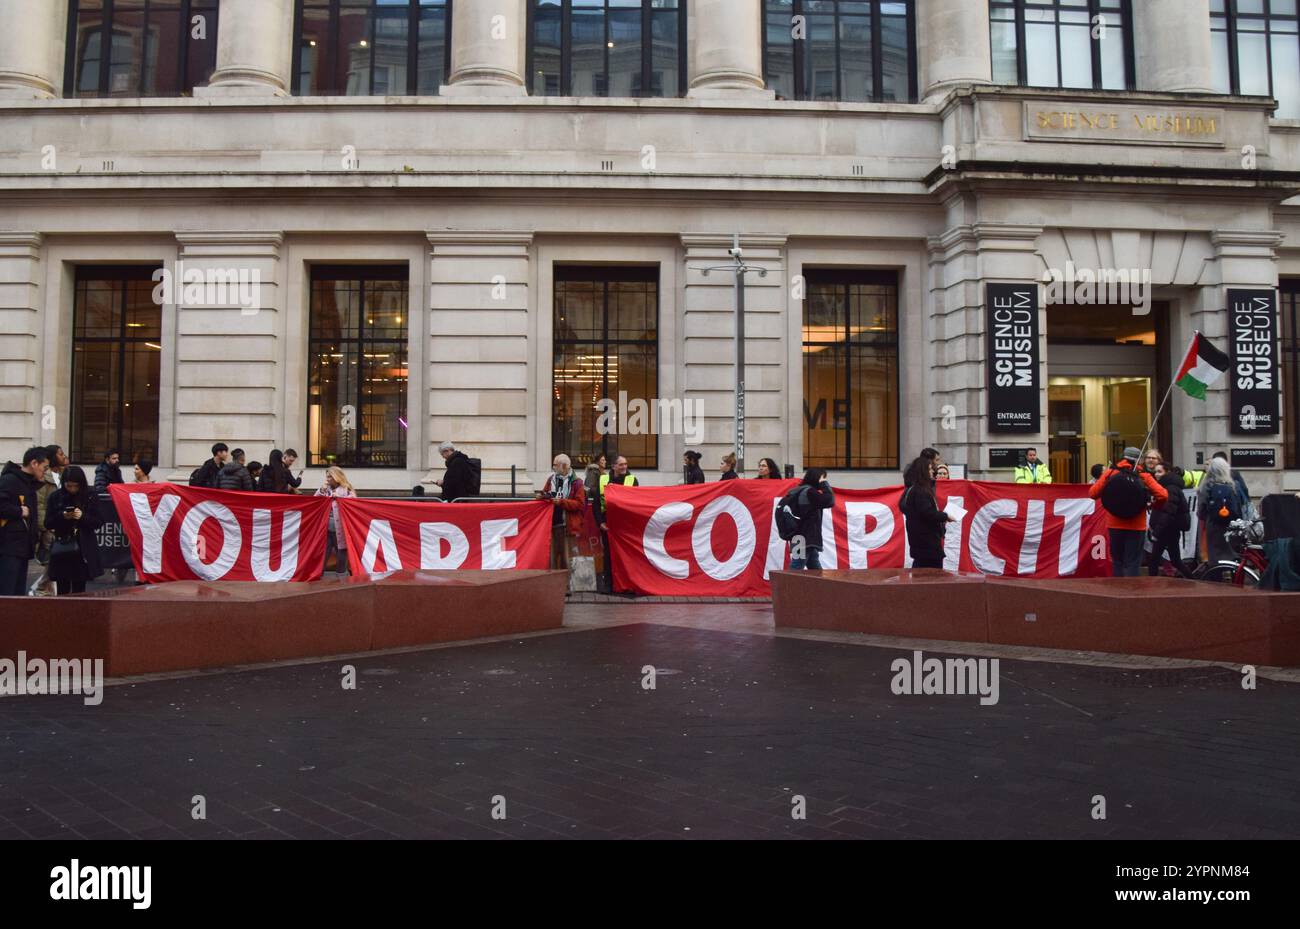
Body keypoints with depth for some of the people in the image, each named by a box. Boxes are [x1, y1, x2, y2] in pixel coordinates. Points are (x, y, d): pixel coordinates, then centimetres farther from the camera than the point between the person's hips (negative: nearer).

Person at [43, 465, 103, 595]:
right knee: (62, 590, 1)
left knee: (79, 590, 1)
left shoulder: (90, 497, 0)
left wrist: (82, 516, -16)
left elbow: (98, 522, 0)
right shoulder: (56, 497, 3)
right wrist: (62, 516, -14)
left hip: (83, 551, -1)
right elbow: (47, 524, 3)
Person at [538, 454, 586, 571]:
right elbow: (545, 494, 21)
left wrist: (561, 502, -18)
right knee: (553, 556, 10)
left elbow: (580, 504, -10)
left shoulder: (576, 482, -5)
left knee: (567, 559, 0)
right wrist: (542, 496, -2)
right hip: (552, 523, 5)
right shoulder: (551, 479, 11)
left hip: (568, 525, -5)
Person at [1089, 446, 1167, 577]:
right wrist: (1156, 505, 9)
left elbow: (1093, 493, -4)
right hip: (1136, 526, -2)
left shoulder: (1110, 472, -2)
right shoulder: (1143, 475, -4)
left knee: (1117, 560, 13)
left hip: (1114, 525, 2)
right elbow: (1163, 495, -11)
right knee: (1132, 562, 2)